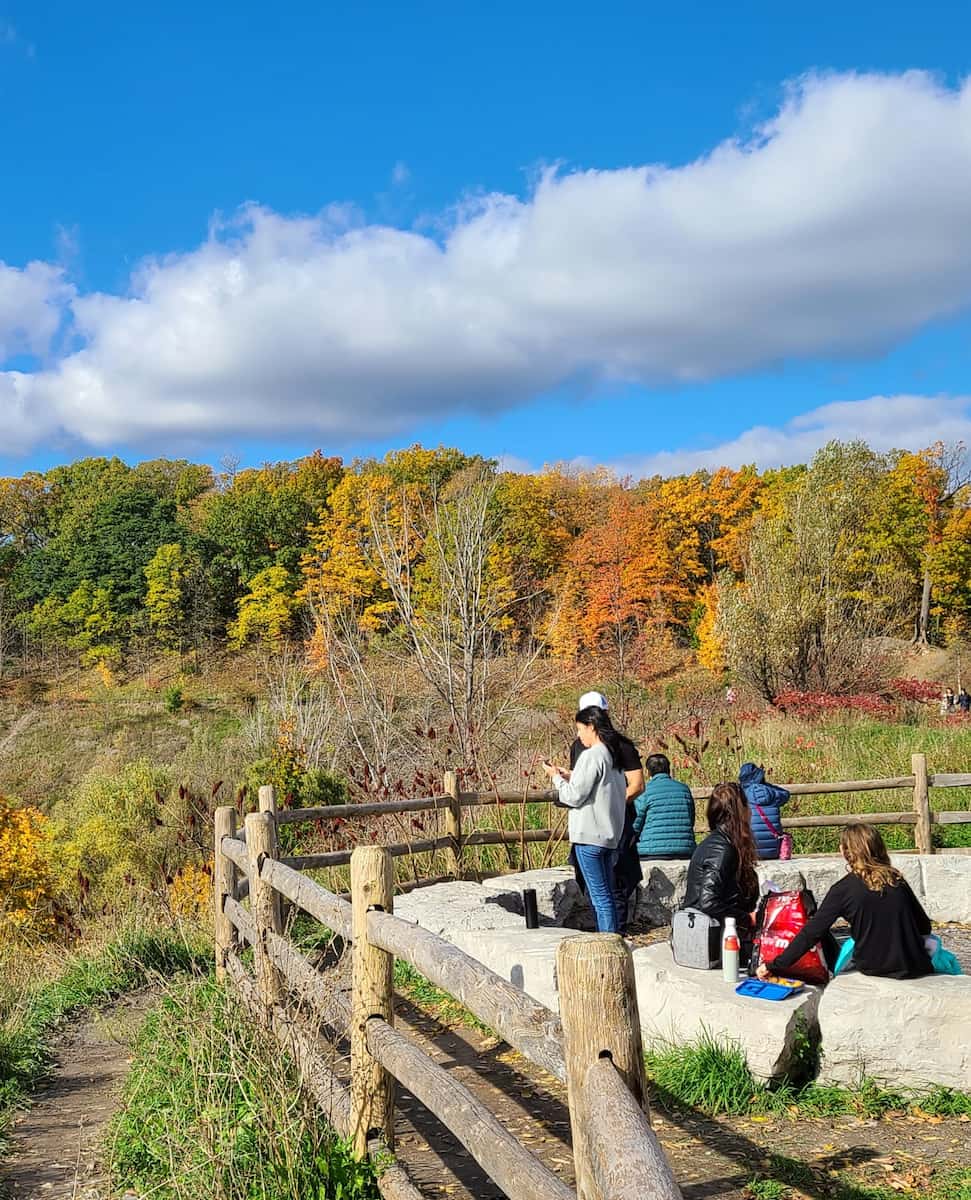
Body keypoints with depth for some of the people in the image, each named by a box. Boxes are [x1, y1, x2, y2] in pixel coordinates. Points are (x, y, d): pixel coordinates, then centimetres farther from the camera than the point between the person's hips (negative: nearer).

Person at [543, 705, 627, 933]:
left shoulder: (592, 755, -15)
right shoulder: (613, 754, 13)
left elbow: (574, 796, -16)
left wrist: (556, 777, -1)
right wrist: (571, 776, 15)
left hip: (590, 836, -9)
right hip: (611, 835, 9)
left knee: (600, 896, -5)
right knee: (607, 894, 14)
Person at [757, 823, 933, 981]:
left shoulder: (843, 889, -9)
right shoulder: (897, 879, 1)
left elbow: (812, 932, -10)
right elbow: (925, 927, 6)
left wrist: (775, 966, -7)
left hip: (873, 968, -3)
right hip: (914, 967, 3)